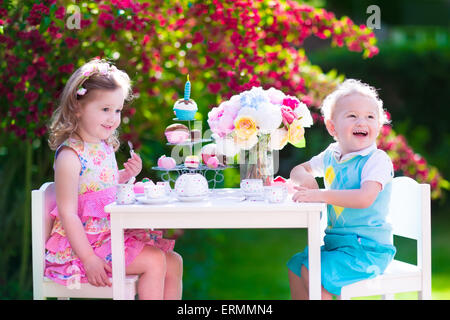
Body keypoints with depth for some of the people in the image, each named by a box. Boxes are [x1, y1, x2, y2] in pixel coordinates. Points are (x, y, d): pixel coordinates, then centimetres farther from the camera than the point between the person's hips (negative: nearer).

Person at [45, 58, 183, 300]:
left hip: (112, 234, 9)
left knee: (174, 262, 7)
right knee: (155, 261, -19)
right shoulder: (70, 155, -18)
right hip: (83, 242, -9)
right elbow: (67, 212, -21)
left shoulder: (106, 146, 8)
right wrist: (89, 259, -24)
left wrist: (127, 175, 4)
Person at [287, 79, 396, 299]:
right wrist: (304, 178, 0)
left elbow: (365, 198, -31)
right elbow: (299, 170, 25)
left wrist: (321, 195, -37)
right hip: (335, 240, 8)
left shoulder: (377, 159, -15)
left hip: (367, 248, -8)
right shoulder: (331, 156, 8)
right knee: (295, 265, 7)